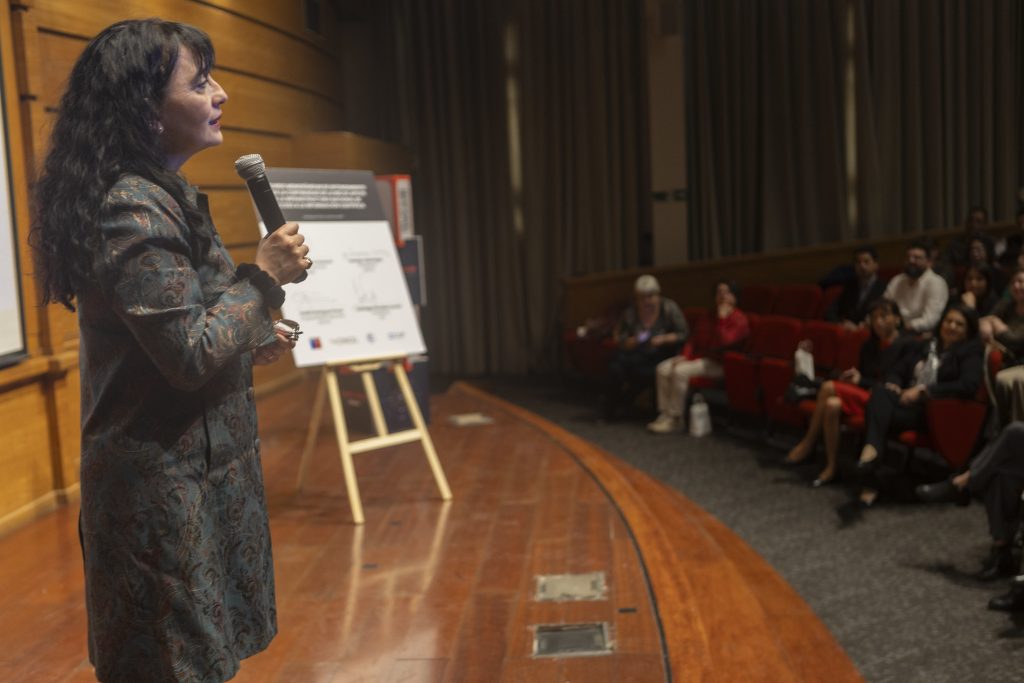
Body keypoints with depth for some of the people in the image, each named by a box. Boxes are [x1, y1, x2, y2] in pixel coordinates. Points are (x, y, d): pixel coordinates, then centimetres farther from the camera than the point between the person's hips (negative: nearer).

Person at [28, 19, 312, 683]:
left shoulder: (160, 198, 10)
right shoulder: (133, 212, -23)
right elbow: (192, 355, -25)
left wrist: (249, 341, 15)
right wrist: (263, 277, -17)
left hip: (194, 471, 10)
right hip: (171, 483, -10)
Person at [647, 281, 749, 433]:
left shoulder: (739, 319, -11)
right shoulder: (711, 315, 17)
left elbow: (721, 343, -25)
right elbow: (696, 340, 18)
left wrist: (721, 319, -26)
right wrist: (685, 356, 2)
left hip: (718, 363, -9)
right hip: (697, 356, 9)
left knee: (680, 372, -29)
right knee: (663, 369, -10)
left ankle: (675, 419, -19)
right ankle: (665, 414, -8)